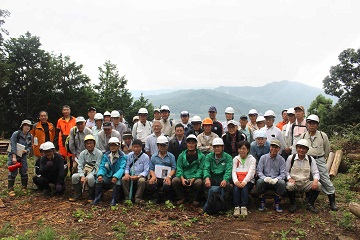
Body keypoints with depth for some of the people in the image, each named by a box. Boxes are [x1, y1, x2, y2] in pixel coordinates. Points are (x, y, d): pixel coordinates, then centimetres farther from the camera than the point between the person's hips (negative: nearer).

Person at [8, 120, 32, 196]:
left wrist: (27, 150, -14)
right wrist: (14, 157, -23)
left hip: (23, 155, 4)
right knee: (13, 172, -8)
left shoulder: (30, 136, 1)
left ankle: (24, 188, 14)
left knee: (24, 172, 2)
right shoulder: (16, 134, -13)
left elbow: (30, 146, 9)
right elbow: (13, 146, -18)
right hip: (13, 155, -4)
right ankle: (10, 190, -2)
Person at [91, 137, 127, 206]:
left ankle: (113, 200, -24)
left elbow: (122, 168, -19)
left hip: (117, 177, -4)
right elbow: (102, 167, -1)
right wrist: (100, 175, -23)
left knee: (118, 181, -33)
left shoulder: (122, 156, -8)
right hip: (108, 176, 4)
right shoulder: (105, 155, 6)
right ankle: (97, 198, -14)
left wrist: (116, 176, -38)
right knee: (99, 179, -21)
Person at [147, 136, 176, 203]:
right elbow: (151, 169, 10)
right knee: (151, 183, -32)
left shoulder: (171, 156, 12)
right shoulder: (153, 157, 17)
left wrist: (169, 176, -15)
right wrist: (153, 176, -11)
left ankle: (165, 199, -3)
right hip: (156, 177, 1)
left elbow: (173, 168, 4)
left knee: (167, 185, -35)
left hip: (166, 177, -1)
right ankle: (156, 198, -4)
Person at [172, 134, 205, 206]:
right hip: (184, 178, 2)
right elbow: (179, 168, 2)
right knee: (174, 180, -25)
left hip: (195, 177, -2)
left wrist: (193, 179, -20)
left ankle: (195, 199, -4)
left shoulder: (201, 156, 4)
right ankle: (182, 197, 1)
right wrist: (182, 178, -18)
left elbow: (200, 169, -4)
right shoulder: (181, 155, 10)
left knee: (199, 182, -34)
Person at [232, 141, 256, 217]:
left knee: (244, 187, -32)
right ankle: (236, 207, -34)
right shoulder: (235, 159, 16)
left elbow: (251, 172, -9)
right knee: (236, 187, -29)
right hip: (238, 181, 2)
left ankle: (244, 207, -36)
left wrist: (244, 182, -27)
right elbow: (233, 171, 3)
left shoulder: (252, 159, 6)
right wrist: (235, 181, -19)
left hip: (248, 181, -2)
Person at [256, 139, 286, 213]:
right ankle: (262, 202, -11)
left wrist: (276, 179, -23)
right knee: (259, 181, -33)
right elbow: (259, 171, -1)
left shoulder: (281, 159, 7)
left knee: (282, 183, -32)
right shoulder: (263, 157, 6)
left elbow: (283, 174, -1)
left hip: (276, 181, 0)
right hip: (265, 180, 0)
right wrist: (265, 178, -22)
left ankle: (277, 203, -11)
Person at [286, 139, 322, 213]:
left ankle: (310, 204, -1)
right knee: (289, 186, -37)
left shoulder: (311, 159, 7)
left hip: (306, 183, 3)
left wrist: (316, 180, -15)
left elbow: (315, 172, 7)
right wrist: (289, 178, -15)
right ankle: (293, 204, -6)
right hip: (294, 182, -2)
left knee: (318, 185, -24)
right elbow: (286, 171, 5)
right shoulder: (291, 158, 1)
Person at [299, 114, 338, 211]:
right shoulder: (303, 136, 2)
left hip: (320, 160, -2)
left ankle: (332, 202, 6)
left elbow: (327, 149, 10)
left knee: (325, 180, -4)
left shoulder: (323, 135, -2)